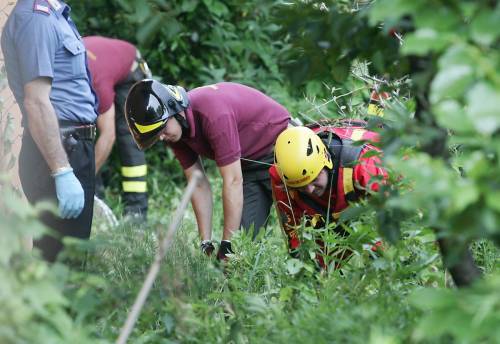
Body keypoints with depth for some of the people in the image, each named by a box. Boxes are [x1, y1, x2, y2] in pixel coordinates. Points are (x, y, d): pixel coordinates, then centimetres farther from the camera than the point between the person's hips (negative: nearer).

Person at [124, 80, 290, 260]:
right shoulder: (173, 131, -12)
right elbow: (199, 185, -6)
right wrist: (206, 243, -10)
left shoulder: (213, 115, -37)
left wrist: (227, 245, -29)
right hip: (247, 160, 7)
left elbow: (233, 182, -34)